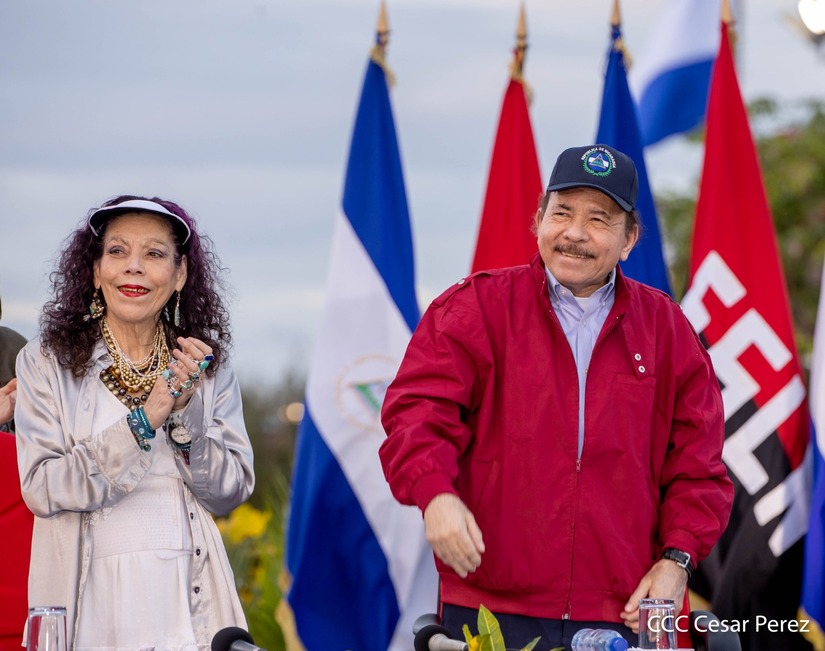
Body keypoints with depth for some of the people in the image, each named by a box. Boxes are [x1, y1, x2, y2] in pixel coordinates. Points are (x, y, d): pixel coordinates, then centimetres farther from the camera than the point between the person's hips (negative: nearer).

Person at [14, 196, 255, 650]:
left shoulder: (208, 367, 7)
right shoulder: (46, 362, 0)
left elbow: (231, 492, 1)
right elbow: (41, 489, -11)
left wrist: (186, 412, -13)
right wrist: (142, 422, -18)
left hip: (185, 599, 2)